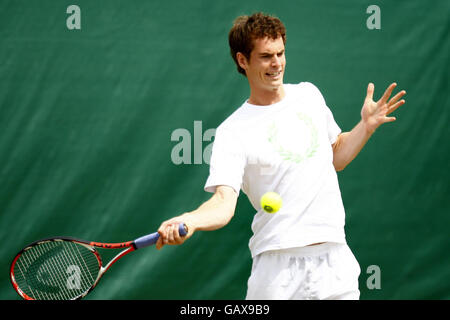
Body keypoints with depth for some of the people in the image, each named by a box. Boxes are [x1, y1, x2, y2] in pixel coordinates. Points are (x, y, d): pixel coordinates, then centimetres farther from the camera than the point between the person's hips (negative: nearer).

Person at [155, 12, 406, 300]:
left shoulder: (309, 94, 12)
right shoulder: (232, 132, -5)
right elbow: (224, 202, -16)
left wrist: (367, 126, 9)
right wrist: (189, 221, -36)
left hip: (334, 257, 4)